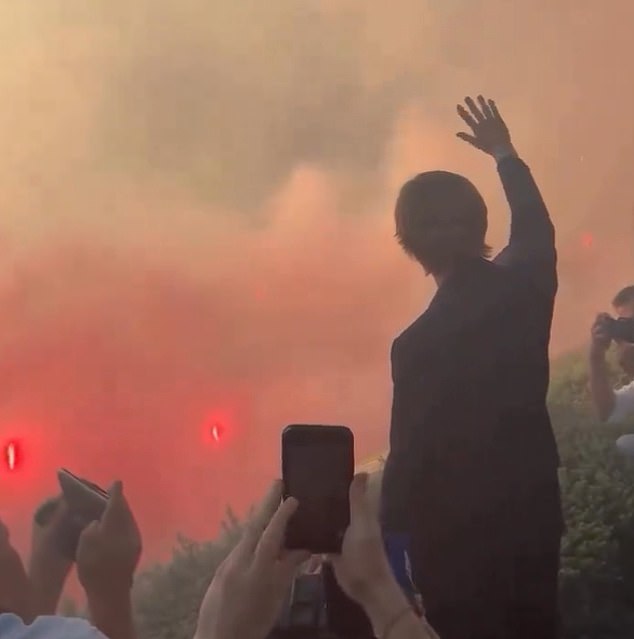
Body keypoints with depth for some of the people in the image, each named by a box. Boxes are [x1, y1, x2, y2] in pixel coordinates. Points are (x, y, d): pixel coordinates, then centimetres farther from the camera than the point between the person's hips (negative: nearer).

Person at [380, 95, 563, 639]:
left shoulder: (419, 343, -25)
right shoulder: (524, 284, -7)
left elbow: (409, 450, -19)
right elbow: (535, 228, 16)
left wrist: (392, 535, -7)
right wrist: (506, 156, 31)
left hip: (459, 532, -6)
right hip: (535, 512, 6)